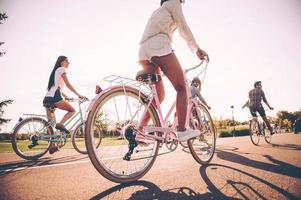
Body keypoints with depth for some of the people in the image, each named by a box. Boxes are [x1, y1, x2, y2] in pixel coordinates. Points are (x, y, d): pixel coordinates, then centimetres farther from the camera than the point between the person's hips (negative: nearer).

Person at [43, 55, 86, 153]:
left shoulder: (55, 71, 30)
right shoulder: (62, 69, 4)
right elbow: (68, 84, -5)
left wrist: (65, 96, 33)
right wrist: (78, 95, -3)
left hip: (47, 98, 9)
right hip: (54, 97, -9)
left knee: (50, 123, 6)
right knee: (72, 110, 4)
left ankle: (52, 146, 7)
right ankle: (60, 124, -17)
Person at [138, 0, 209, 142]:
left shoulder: (157, 12, 40)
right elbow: (183, 28, 11)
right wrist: (197, 49, 17)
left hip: (143, 52, 8)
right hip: (159, 46, -8)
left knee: (159, 95, 8)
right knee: (181, 87, -3)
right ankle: (182, 130, -8)